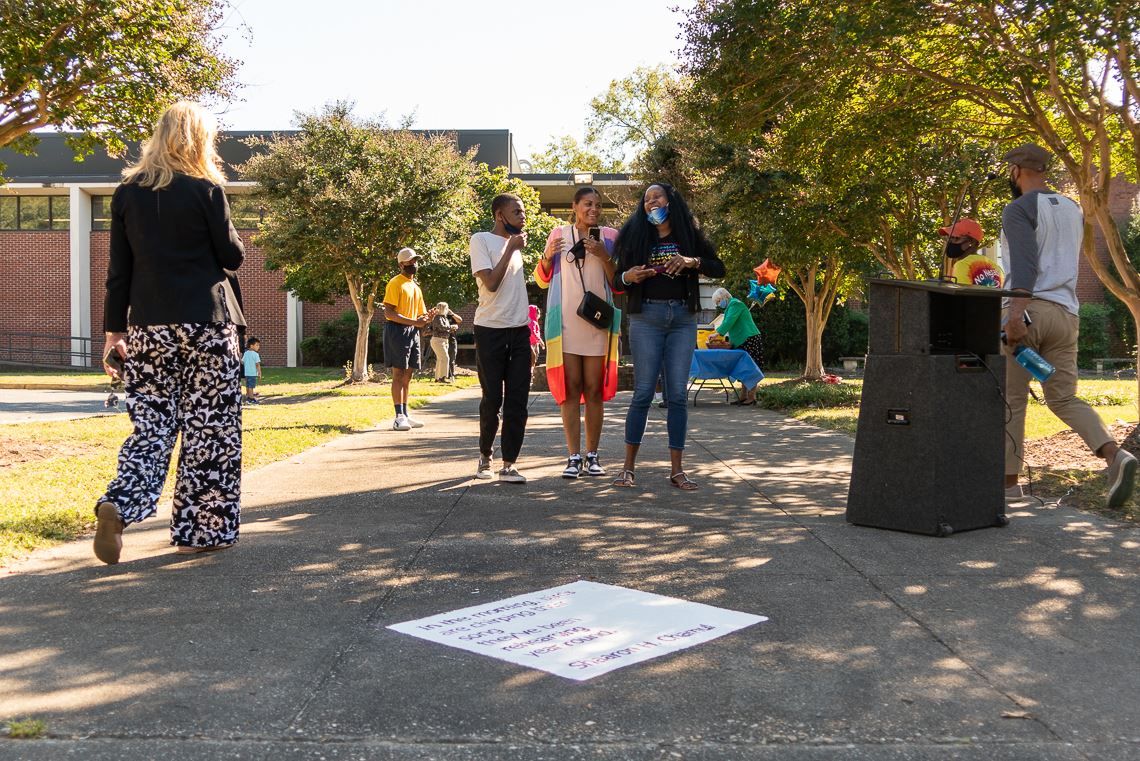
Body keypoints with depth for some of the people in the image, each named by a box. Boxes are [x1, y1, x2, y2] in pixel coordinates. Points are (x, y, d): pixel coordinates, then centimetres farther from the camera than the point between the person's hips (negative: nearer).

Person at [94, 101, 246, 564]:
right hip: (206, 325, -4)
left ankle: (117, 506, -11)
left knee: (153, 425, 10)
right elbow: (232, 257, -1)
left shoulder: (128, 193, 6)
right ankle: (200, 529, 11)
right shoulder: (205, 190, -6)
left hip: (148, 328, 4)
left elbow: (119, 269, 6)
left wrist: (114, 331, 8)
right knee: (209, 428, 6)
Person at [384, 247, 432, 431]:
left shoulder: (415, 285, 19)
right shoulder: (395, 283, -6)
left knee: (408, 374, 9)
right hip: (397, 331, -8)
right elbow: (389, 313, -16)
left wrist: (426, 318, -1)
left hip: (413, 332, 8)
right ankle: (399, 417, -8)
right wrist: (414, 321, -22)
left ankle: (405, 414, 14)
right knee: (398, 373, -8)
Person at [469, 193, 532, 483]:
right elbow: (491, 283, -16)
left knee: (517, 400, -1)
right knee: (492, 399, 0)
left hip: (519, 330, 6)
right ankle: (485, 455, 22)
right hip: (490, 330, -6)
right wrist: (511, 249, -11)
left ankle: (509, 464, 3)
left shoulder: (515, 243, 15)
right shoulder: (481, 240, -5)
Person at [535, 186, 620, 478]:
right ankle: (574, 457, 2)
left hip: (598, 322, 0)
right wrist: (547, 256, -5)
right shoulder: (559, 235, 8)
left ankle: (592, 456, 9)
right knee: (570, 390, -1)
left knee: (595, 390, 3)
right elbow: (542, 280, 15)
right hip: (565, 322, 0)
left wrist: (604, 256, -11)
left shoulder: (609, 237, 7)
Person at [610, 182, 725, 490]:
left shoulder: (689, 235, 9)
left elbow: (719, 268, 5)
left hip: (682, 318, 1)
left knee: (677, 395, 0)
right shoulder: (636, 236, 7)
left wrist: (692, 262, -11)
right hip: (646, 317, -1)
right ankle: (628, 467, 3)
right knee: (643, 392, -5)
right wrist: (628, 277, -14)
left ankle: (676, 469, 5)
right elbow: (616, 282, 8)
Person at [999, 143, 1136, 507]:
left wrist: (1016, 313, -28)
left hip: (1028, 309, -6)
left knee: (1011, 397, 2)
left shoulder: (1018, 209, -4)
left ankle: (1009, 480, 5)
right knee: (1064, 398, 6)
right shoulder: (1072, 209, 21)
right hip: (1065, 313, 7)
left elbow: (1024, 261, -19)